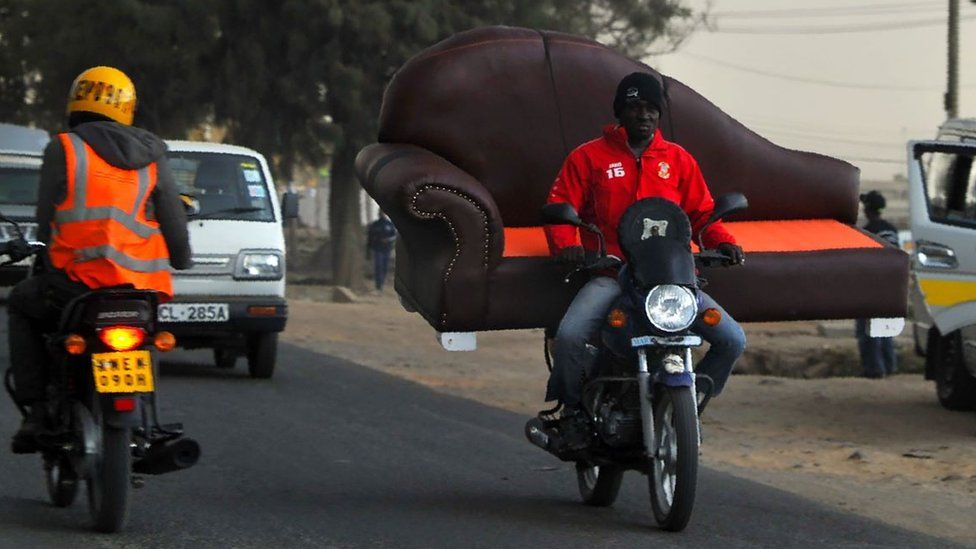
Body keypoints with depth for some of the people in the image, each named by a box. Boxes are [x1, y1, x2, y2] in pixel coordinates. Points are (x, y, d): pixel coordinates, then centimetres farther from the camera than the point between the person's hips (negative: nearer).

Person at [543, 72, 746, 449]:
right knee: (569, 336, -30)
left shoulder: (678, 159, 17)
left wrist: (722, 242, -4)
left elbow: (701, 211, 17)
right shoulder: (589, 157, 9)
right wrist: (566, 244, -15)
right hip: (610, 273, -3)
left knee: (732, 340, -13)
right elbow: (560, 205, 5)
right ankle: (572, 410, -1)